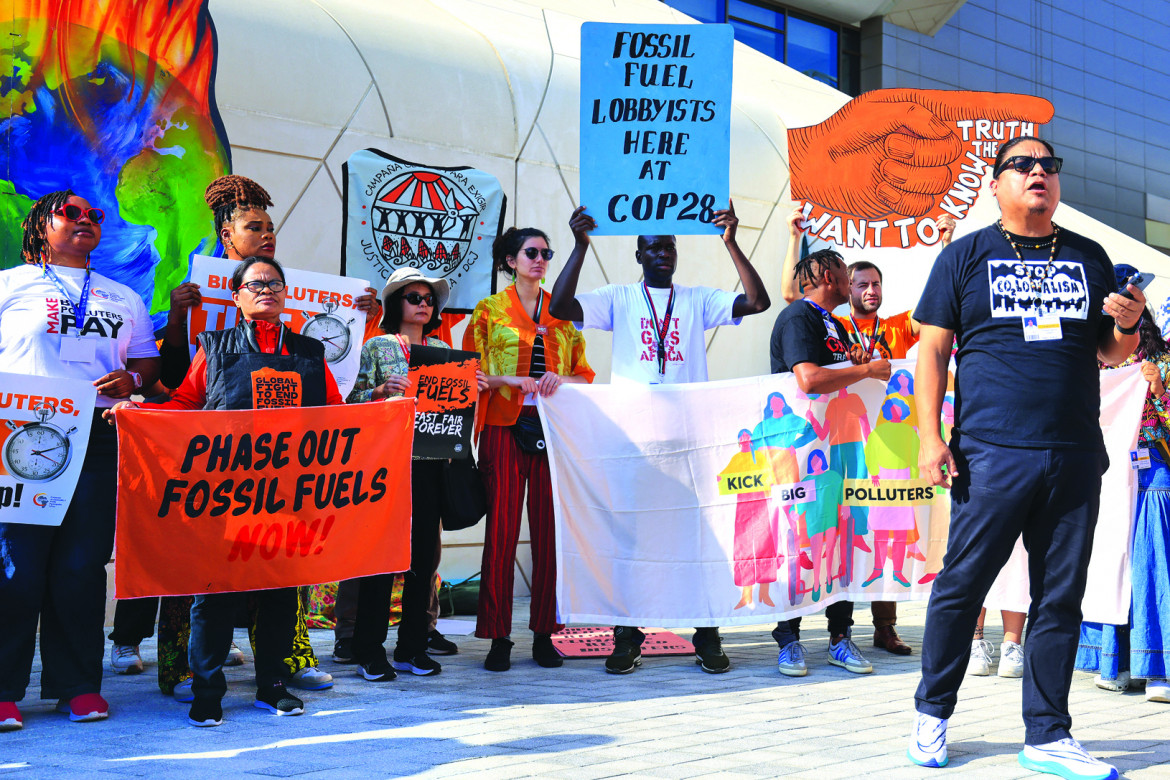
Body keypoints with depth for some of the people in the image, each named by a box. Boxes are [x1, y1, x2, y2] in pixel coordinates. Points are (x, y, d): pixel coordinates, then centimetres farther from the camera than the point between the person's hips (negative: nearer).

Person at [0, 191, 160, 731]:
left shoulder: (124, 298, 23)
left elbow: (149, 362, 20)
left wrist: (131, 380, -2)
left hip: (98, 439, 3)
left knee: (82, 565, 0)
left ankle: (78, 685, 10)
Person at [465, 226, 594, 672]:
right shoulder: (489, 311, 7)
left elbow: (585, 375, 14)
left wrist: (561, 379, -8)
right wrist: (514, 380, -13)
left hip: (553, 429, 2)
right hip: (505, 428, -2)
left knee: (549, 530, 1)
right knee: (502, 531, -5)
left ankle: (545, 634, 8)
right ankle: (498, 637, 1)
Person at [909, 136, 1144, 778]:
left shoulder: (1089, 258, 17)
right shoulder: (965, 256, 7)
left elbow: (1110, 353, 21)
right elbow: (933, 348, 3)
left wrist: (1128, 326, -3)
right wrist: (930, 436, -6)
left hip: (1076, 456, 4)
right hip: (991, 454, -3)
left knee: (1061, 598, 6)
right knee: (961, 586, 0)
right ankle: (931, 713, 18)